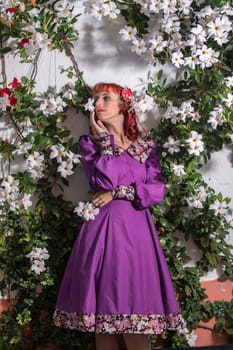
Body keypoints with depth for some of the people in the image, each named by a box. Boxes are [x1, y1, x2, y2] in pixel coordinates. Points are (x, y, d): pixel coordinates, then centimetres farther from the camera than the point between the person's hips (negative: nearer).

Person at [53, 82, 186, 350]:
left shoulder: (146, 146, 9)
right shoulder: (90, 143, 7)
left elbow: (158, 190, -1)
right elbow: (103, 181, -10)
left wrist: (118, 193, -7)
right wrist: (105, 139, -4)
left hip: (136, 229, 0)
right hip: (102, 227, 0)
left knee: (135, 300, -3)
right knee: (103, 304, 2)